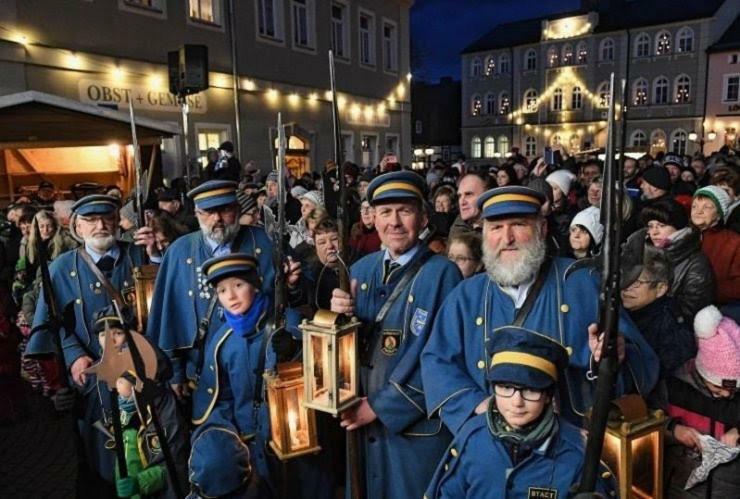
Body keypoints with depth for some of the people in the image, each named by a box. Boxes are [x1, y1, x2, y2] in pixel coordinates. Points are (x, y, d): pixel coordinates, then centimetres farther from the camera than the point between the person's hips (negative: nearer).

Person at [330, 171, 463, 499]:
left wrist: (381, 405, -14)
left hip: (417, 426, -4)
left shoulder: (442, 274, -14)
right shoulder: (361, 270, 3)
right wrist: (341, 316, -15)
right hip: (361, 418, 5)